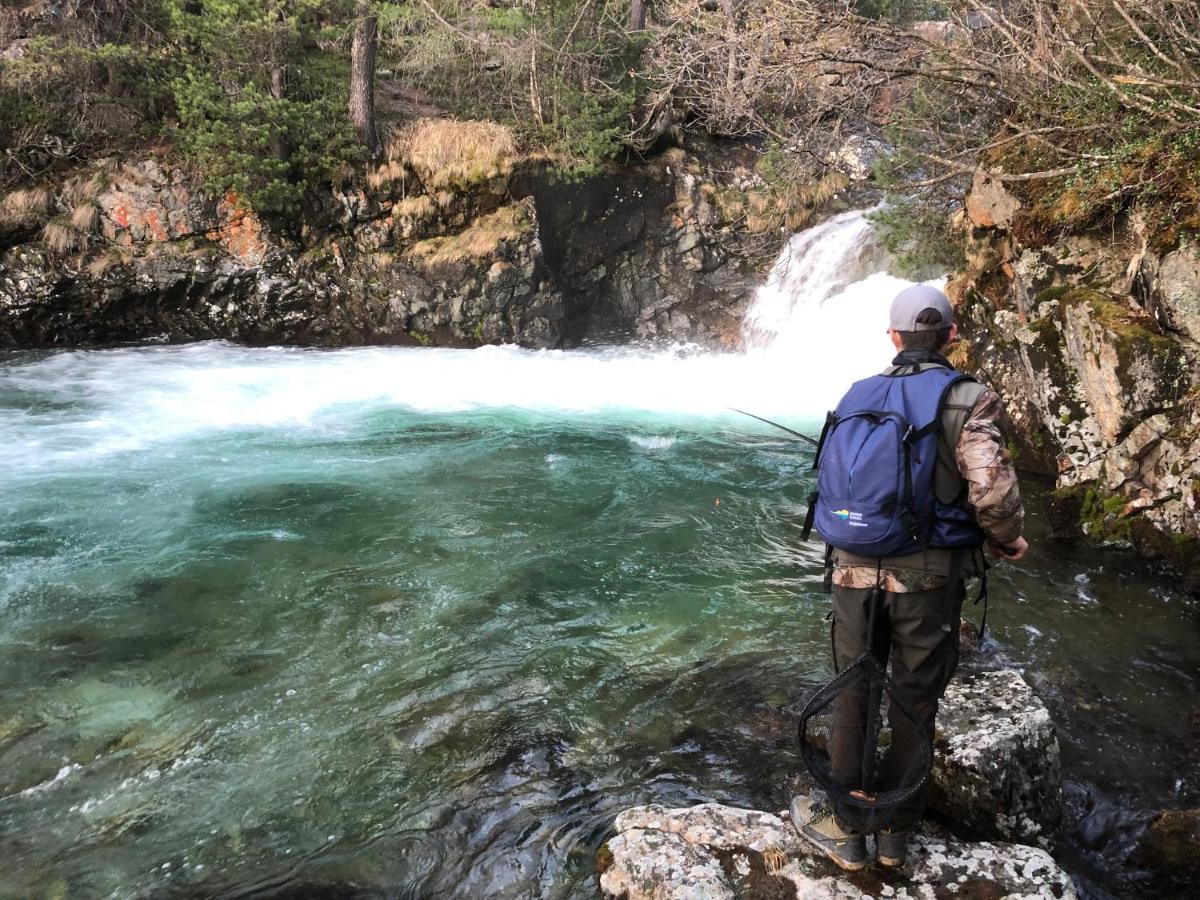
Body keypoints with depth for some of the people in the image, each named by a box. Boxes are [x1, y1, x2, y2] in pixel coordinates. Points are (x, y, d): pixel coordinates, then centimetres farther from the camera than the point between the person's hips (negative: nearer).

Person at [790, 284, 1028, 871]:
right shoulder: (967, 399, -7)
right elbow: (992, 491, -18)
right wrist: (1010, 542, 2)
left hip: (856, 569, 3)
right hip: (928, 575, -2)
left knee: (851, 696, 16)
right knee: (914, 704, 13)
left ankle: (844, 828, 23)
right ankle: (894, 833, 26)